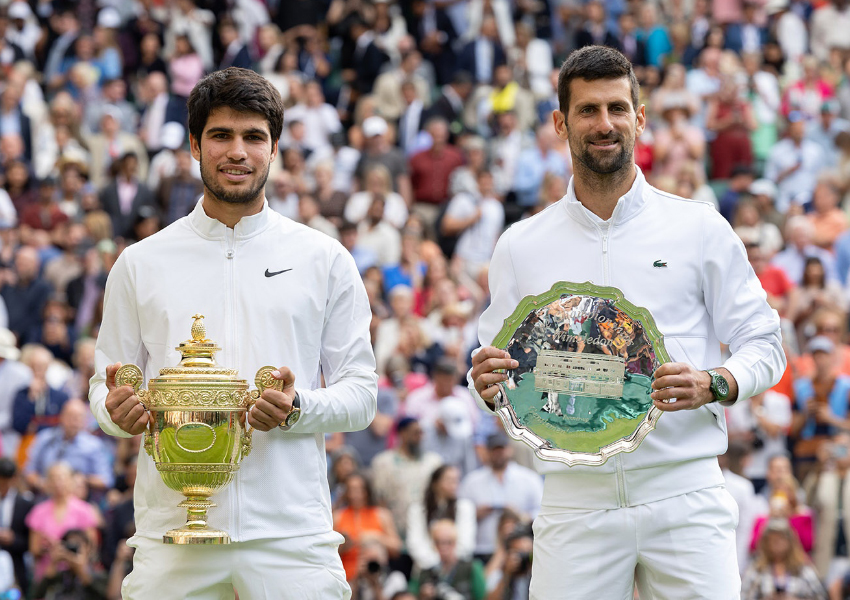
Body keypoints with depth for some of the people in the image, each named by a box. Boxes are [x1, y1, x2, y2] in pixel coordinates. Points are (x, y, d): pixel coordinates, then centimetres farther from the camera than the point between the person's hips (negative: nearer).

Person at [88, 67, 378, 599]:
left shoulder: (325, 260, 9)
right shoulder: (140, 264, 12)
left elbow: (360, 393, 8)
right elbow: (105, 390, 14)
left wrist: (298, 408, -13)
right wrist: (118, 409, -9)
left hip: (290, 534, -1)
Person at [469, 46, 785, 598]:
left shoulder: (701, 230, 6)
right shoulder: (521, 246, 11)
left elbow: (763, 344, 7)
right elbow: (498, 358, 15)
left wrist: (714, 385, -13)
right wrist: (489, 383, -9)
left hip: (684, 495, -1)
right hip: (574, 504, 1)